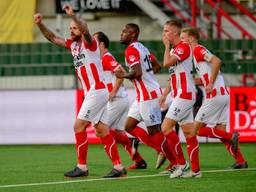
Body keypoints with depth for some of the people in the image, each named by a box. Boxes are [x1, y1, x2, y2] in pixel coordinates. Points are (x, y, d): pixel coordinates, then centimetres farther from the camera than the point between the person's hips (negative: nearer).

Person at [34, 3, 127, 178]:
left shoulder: (90, 43, -10)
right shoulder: (72, 44, 13)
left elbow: (85, 30, -32)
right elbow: (53, 38, 18)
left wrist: (72, 15, -45)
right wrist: (40, 24, 4)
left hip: (96, 91, -9)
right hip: (91, 93, 9)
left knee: (79, 126, -8)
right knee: (101, 130, 7)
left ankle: (82, 167, -2)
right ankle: (118, 167, 8)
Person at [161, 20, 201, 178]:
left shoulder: (184, 47, -12)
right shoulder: (174, 49, 18)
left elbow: (167, 63, -25)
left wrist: (167, 46, -10)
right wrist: (165, 94, 22)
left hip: (185, 94, -10)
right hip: (180, 95, 10)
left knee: (166, 127, -13)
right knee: (189, 132, 7)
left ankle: (181, 164, -11)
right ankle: (195, 170, 8)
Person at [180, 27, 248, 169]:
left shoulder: (198, 50, -7)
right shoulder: (199, 51, 22)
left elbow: (217, 61, -25)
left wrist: (211, 84, -22)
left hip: (214, 95, -9)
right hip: (223, 95, 9)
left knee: (197, 129, -3)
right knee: (220, 131, 10)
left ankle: (231, 137, -9)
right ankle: (241, 161, 6)